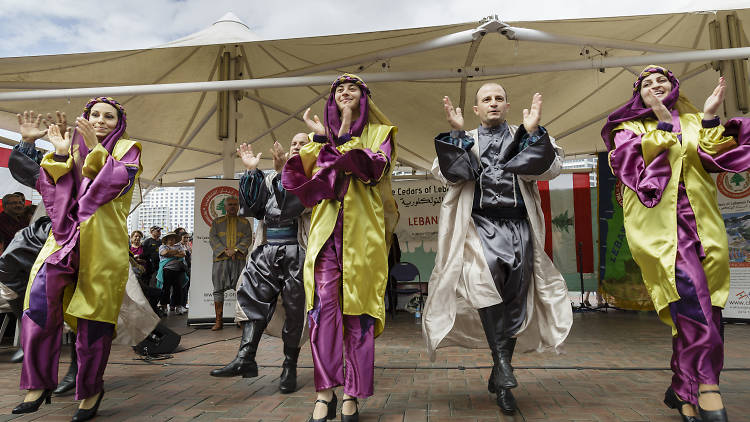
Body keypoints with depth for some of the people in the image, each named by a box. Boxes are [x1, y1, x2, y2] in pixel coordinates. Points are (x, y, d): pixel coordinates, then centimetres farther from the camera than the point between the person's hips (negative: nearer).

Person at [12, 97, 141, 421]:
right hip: (68, 233, 4)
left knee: (95, 314, -1)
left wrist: (96, 150, -15)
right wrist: (60, 154, 0)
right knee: (41, 296, -18)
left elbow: (121, 181, -10)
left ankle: (91, 389, 15)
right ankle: (40, 380, -4)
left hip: (104, 239, -3)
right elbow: (51, 187, 10)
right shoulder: (75, 146, 21)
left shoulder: (127, 148, 9)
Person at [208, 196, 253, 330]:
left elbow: (248, 238, 3)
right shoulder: (216, 222, 15)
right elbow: (212, 238, 3)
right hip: (220, 260, 1)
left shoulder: (245, 222, 15)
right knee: (218, 289, -1)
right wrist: (225, 251, -11)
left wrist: (235, 249, -13)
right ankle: (219, 321, 4)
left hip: (239, 259, 0)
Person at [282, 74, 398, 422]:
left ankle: (352, 394, 9)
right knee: (323, 304, -11)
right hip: (327, 229, 2)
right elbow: (306, 176, 7)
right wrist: (320, 138, -5)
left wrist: (346, 135, -10)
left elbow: (376, 168, -7)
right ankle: (325, 392, -2)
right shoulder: (323, 136, 22)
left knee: (358, 310, -2)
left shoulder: (379, 132, 14)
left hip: (363, 232, -2)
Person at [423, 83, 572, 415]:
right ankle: (501, 361, -24)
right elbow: (448, 173, -3)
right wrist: (456, 132, -8)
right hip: (479, 223, -1)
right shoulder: (465, 140, 15)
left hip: (517, 225, 1)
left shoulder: (522, 138, 16)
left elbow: (549, 168, -1)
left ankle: (499, 377, 11)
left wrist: (533, 131, -10)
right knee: (485, 274, -30)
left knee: (514, 295, -2)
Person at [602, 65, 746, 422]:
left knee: (695, 310, 1)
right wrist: (663, 124, -8)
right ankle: (707, 389, -25)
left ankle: (683, 391, 15)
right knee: (689, 289, -25)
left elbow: (715, 159, 7)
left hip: (700, 223, 4)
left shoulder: (694, 122, 21)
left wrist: (710, 118, 0)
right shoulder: (628, 127, 14)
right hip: (657, 224, -3)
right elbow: (632, 162, -5)